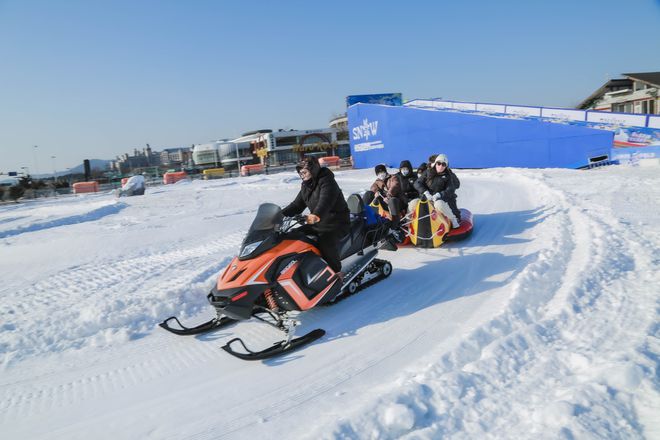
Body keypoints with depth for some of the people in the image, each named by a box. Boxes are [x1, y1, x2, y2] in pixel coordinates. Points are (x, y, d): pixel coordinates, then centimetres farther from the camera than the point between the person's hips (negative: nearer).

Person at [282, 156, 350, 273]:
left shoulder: (327, 182, -17)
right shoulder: (306, 186, 10)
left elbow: (325, 202, -36)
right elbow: (297, 205, 11)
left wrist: (317, 215, -55)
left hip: (337, 223, -9)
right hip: (318, 223, 9)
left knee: (327, 241, -36)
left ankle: (336, 273, -21)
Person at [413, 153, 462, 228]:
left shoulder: (448, 176, 0)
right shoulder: (428, 173, 6)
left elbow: (450, 190, -10)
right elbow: (417, 183, 1)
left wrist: (439, 195, -27)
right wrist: (425, 192, -15)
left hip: (443, 199, -3)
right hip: (428, 198, 3)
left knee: (439, 204, -39)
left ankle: (454, 219, -17)